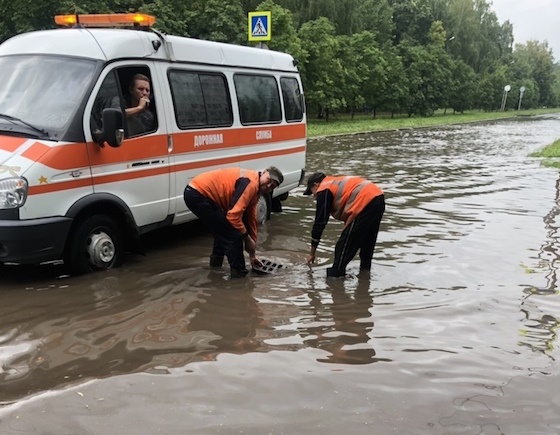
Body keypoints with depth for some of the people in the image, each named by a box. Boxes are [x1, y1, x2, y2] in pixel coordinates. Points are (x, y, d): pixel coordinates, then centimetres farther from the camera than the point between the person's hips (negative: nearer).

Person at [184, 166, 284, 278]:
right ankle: (238, 271, 5)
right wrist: (247, 239, -8)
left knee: (222, 229, 30)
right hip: (198, 194, -10)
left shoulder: (254, 190, 16)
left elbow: (251, 221, 21)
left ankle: (216, 260, 44)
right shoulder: (250, 183, -16)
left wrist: (252, 254, 25)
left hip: (196, 193, 10)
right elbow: (233, 215, -22)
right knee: (232, 234, -5)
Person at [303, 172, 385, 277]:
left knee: (344, 244, 0)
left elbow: (320, 222, 4)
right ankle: (365, 270, 36)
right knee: (367, 242, 24)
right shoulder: (338, 183, 31)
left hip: (365, 203, -9)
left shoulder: (323, 190, 5)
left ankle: (336, 273, 3)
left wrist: (312, 253, 10)